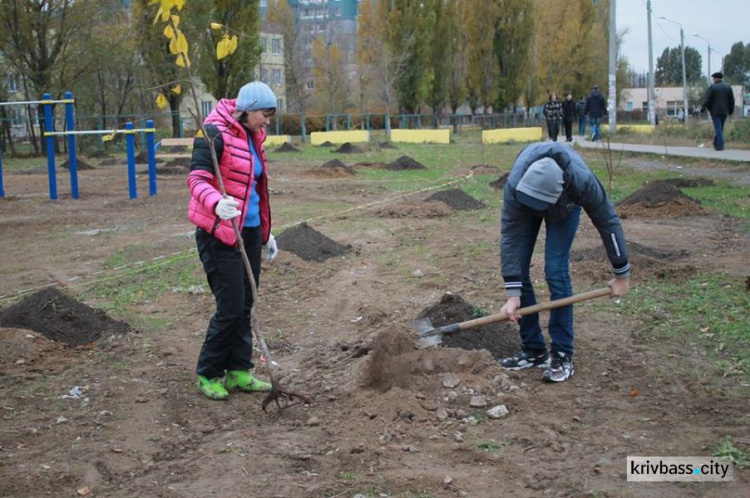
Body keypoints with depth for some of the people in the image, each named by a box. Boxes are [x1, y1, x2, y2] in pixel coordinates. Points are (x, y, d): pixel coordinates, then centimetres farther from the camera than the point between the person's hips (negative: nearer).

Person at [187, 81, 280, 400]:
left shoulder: (252, 137, 14)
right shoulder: (215, 134, -13)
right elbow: (197, 179, -22)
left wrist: (265, 232, 24)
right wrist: (216, 204, -43)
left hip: (249, 233, 8)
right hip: (219, 234, -8)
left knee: (244, 307, 10)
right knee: (231, 307, -6)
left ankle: (239, 373, 19)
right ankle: (208, 374, 10)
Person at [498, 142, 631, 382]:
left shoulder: (582, 181, -42)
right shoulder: (515, 185, -41)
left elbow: (608, 222, -27)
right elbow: (511, 236, -36)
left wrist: (621, 274, -18)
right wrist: (512, 294, -36)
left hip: (565, 206, -1)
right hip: (524, 206, 2)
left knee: (556, 272, -16)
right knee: (517, 270, -8)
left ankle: (562, 356, -8)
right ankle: (533, 350, 4)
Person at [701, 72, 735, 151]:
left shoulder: (712, 87, -7)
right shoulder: (728, 87, 6)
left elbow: (707, 99, -11)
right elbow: (732, 100, 7)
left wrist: (703, 108, 0)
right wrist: (731, 110, 15)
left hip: (715, 111, -4)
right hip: (724, 111, 4)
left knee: (718, 128, -5)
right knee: (720, 128, 14)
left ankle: (720, 145, -13)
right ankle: (716, 144, 22)